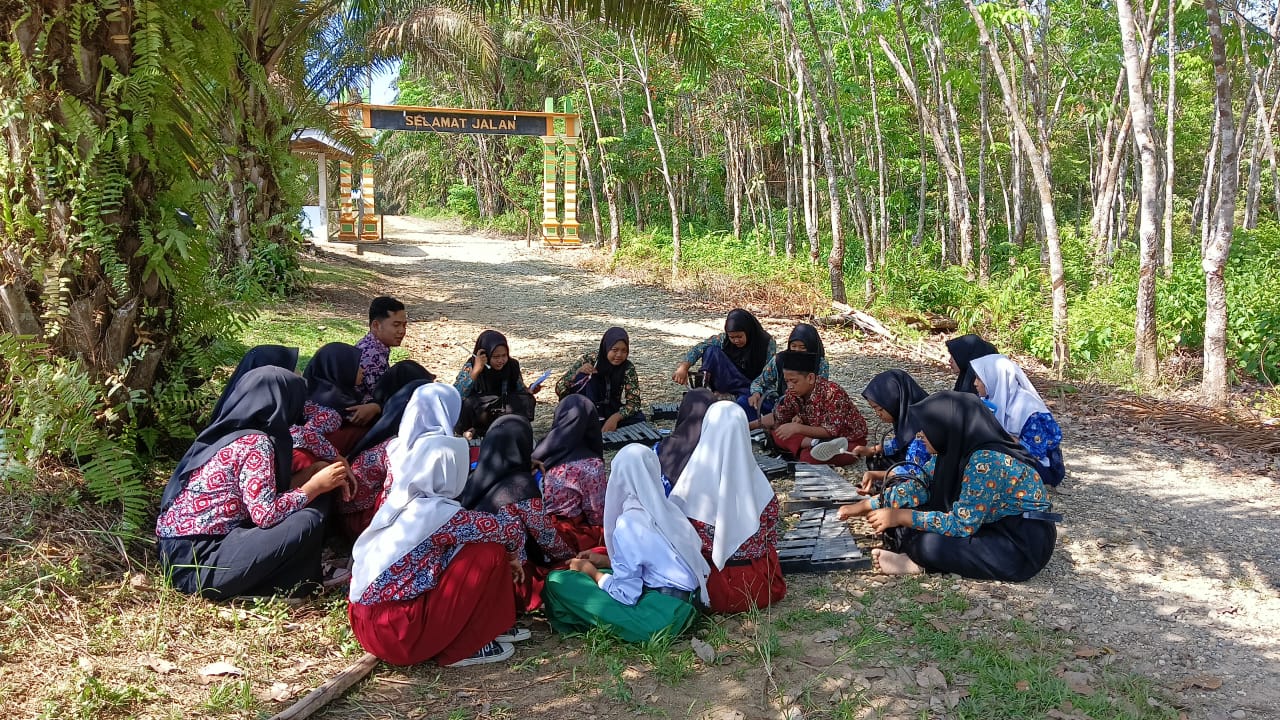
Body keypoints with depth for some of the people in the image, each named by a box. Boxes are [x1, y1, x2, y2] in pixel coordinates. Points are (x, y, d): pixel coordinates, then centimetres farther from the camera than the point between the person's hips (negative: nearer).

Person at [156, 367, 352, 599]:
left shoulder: (225, 432, 12)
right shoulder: (256, 443, -13)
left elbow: (263, 491, 18)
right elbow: (266, 514, -19)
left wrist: (314, 474, 10)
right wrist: (314, 486, -7)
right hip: (197, 563, -9)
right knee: (307, 521, -18)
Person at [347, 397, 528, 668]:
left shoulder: (399, 502, 2)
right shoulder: (437, 513, -17)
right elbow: (510, 530, -10)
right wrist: (510, 557, 8)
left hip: (366, 618, 9)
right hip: (398, 634, -8)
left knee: (457, 546, 15)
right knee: (488, 552, -9)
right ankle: (461, 650, 2)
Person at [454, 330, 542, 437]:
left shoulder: (512, 365, -6)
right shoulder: (470, 367, -15)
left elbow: (520, 390, 6)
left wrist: (529, 391, -17)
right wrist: (476, 370, -34)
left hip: (505, 414, 4)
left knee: (526, 400, -21)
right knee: (468, 403, -35)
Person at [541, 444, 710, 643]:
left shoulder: (628, 524, -17)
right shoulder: (667, 510, 4)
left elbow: (627, 595, -15)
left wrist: (591, 571, 1)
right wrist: (603, 561, 18)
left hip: (661, 617, -8)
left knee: (557, 581, -7)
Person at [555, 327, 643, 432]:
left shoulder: (628, 369, -14)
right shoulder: (587, 360, -16)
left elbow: (634, 402, -18)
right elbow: (560, 390, -16)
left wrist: (615, 418, -37)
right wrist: (577, 372, -34)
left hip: (611, 413, 1)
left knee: (639, 418, -27)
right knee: (583, 378, -26)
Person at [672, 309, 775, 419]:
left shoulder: (767, 343, -13)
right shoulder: (724, 339, -6)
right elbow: (699, 348, -12)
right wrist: (683, 367, -28)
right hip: (733, 384, 4)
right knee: (712, 350, -18)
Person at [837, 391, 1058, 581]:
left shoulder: (986, 461, -28)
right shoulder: (958, 449, -2)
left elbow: (962, 524, -26)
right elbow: (922, 485, 8)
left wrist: (900, 517, -19)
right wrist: (867, 506, 5)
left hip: (1023, 545, -9)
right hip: (993, 527, 9)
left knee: (928, 544, -25)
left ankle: (919, 562, 1)